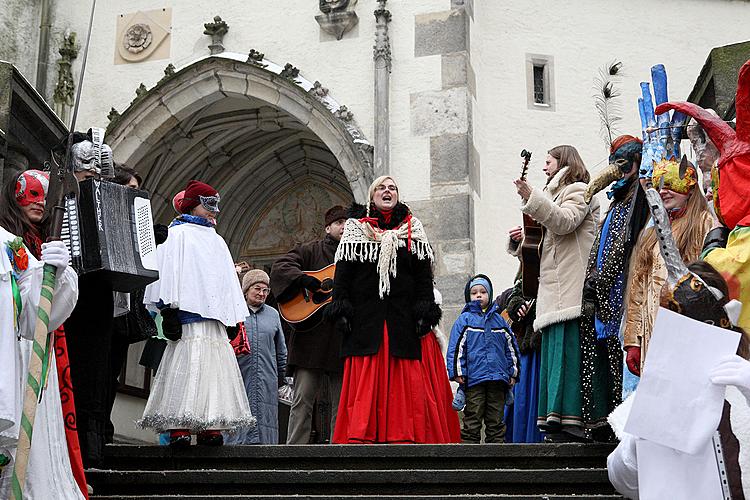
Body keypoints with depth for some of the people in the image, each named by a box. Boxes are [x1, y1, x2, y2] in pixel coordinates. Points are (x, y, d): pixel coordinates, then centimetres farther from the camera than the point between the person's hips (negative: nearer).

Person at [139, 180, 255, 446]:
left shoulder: (216, 240, 25)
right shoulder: (178, 234, 4)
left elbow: (228, 280, 25)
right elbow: (169, 272, -6)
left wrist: (233, 318, 17)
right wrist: (170, 309, -16)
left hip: (215, 316, 7)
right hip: (189, 315, -7)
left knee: (213, 370, 0)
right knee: (187, 369, -12)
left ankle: (209, 427, 1)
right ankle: (178, 427, -12)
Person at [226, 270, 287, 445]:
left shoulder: (273, 314, 15)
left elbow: (281, 350, 21)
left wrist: (281, 376, 17)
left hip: (267, 380, 3)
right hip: (239, 377, -3)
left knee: (264, 420, -1)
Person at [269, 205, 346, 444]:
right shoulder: (310, 251, 9)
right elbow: (280, 267, -3)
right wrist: (304, 280, -17)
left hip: (345, 339, 3)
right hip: (311, 335, -3)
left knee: (342, 404, 5)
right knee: (302, 400, -4)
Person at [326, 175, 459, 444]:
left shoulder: (413, 229, 13)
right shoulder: (355, 228, 12)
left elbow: (424, 275, 7)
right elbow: (342, 273, 6)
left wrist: (424, 311, -3)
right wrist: (341, 309, -4)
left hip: (403, 318, 1)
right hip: (366, 319, 0)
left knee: (408, 385, -4)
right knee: (365, 386, -5)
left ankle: (406, 437, -2)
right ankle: (362, 437, -2)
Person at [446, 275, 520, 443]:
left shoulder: (499, 320, 15)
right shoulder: (464, 319, 5)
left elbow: (511, 347, 19)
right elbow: (456, 347, -1)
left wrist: (513, 373, 14)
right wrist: (458, 372, -9)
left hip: (498, 378, 4)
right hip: (473, 378, -3)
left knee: (496, 420, 8)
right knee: (472, 420, -2)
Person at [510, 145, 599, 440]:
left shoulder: (578, 191, 4)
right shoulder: (558, 194, 32)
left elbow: (565, 222, -16)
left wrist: (532, 198, -20)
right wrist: (524, 239, 15)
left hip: (571, 290, -10)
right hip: (556, 293, 10)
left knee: (567, 348, -17)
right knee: (554, 350, 3)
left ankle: (572, 419, -21)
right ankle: (557, 419, 0)